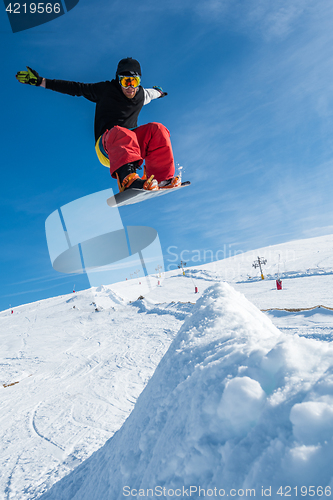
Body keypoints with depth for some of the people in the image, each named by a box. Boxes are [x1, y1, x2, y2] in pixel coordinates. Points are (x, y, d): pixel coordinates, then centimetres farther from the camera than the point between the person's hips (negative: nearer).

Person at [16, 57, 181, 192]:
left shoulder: (141, 95, 18)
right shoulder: (106, 90, 6)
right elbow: (75, 88, 8)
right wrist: (40, 81, 7)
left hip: (133, 144, 4)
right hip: (106, 147, -4)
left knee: (157, 129, -21)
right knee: (121, 133, -39)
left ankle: (161, 178, -37)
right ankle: (128, 178, -66)